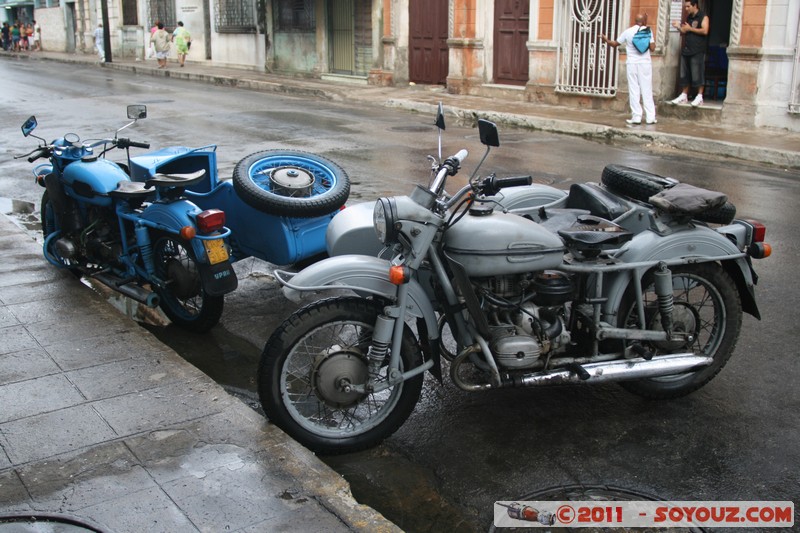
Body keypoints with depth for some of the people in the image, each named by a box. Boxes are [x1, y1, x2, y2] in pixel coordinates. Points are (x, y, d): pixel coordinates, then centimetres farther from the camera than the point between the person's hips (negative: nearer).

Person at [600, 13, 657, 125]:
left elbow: (615, 44, 10)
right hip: (645, 63, 0)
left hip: (632, 63, 0)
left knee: (634, 91, 2)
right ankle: (650, 117, 4)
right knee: (647, 91, 3)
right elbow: (652, 48, -4)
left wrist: (606, 39, 26)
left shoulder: (628, 32, 2)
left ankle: (636, 117, 0)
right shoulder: (648, 31, -2)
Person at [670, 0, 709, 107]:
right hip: (686, 50, 7)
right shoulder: (688, 17, 17)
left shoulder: (703, 17, -3)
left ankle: (699, 97, -7)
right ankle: (684, 96, 12)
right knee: (685, 74, 7)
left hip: (697, 51, -7)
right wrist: (679, 27, 2)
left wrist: (690, 28, -11)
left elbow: (705, 31, -15)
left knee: (697, 74, -8)